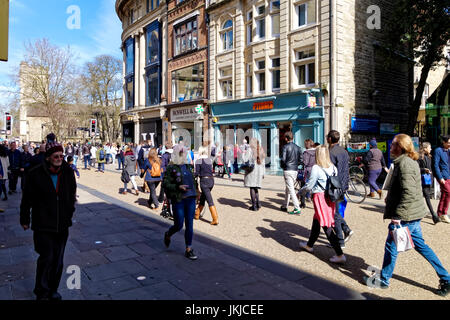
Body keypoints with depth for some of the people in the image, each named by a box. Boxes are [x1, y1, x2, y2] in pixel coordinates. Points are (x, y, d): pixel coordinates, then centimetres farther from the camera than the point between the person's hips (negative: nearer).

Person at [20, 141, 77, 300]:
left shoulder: (68, 172, -1)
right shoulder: (36, 174, -11)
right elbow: (27, 199, -1)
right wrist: (25, 220, 4)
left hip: (62, 225, 4)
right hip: (43, 226, -4)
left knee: (58, 260, 13)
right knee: (46, 258, -2)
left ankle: (53, 290, 31)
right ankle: (42, 293, 20)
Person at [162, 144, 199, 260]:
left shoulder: (188, 166, 12)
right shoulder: (171, 168, -7)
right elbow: (165, 184, -11)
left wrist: (195, 191, 15)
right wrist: (178, 187, -22)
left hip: (190, 199, 5)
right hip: (178, 200, -5)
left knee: (189, 225, 6)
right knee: (178, 225, 3)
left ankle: (188, 250, 15)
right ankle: (167, 235, 36)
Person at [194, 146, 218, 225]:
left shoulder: (198, 161, -7)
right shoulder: (209, 160, 11)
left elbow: (197, 173, -9)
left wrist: (192, 176, 9)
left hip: (204, 180, -7)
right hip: (211, 180, 7)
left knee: (210, 201, -7)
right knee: (202, 198, 21)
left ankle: (215, 219, -10)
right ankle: (197, 214, 33)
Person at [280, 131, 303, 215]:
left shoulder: (285, 147, -8)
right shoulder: (298, 147, 9)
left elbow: (283, 159, -15)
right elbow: (301, 159, 6)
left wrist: (282, 166, 4)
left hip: (288, 170, -7)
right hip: (295, 170, 7)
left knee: (291, 189, -6)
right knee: (288, 188, 19)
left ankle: (297, 209, -11)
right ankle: (285, 206, 29)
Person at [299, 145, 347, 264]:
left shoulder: (316, 168, -15)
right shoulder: (333, 168, 4)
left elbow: (309, 186, -12)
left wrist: (300, 191, 5)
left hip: (320, 197, -7)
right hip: (330, 198, 7)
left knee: (327, 227, -2)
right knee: (316, 223, 22)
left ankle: (340, 255, -1)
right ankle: (309, 245, 39)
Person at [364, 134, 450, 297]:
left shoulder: (404, 164, -20)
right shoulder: (410, 162, 12)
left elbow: (409, 193, -27)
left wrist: (398, 215, -24)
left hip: (406, 216, -10)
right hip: (414, 215, 10)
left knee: (391, 246, 4)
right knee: (420, 245, 19)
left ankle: (383, 280, 19)